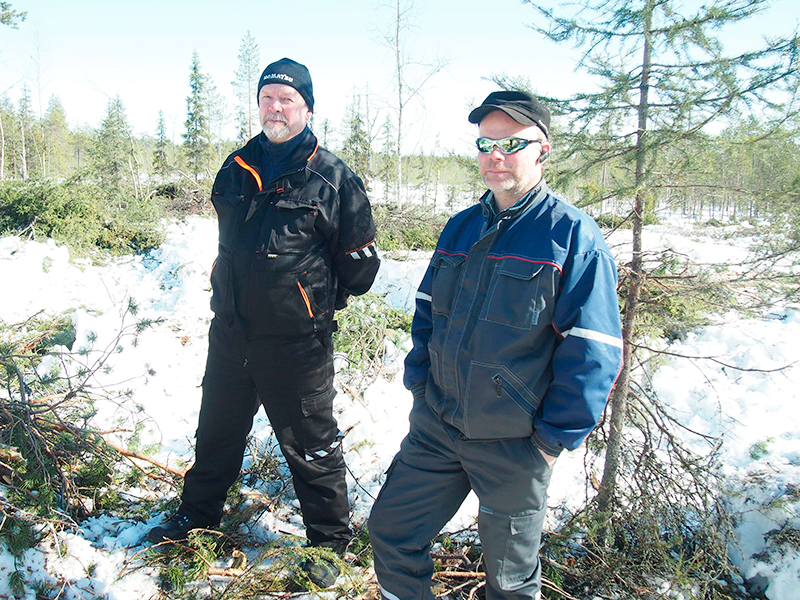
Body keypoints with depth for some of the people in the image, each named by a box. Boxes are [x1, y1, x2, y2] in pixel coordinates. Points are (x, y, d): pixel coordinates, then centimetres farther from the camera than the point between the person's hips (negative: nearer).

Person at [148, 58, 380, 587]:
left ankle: (330, 543, 27)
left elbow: (359, 258, -1)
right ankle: (198, 516, 45)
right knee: (217, 433, 22)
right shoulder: (236, 171, 7)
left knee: (311, 444, 8)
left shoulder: (333, 177, -8)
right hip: (230, 332, 5)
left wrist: (319, 298, 5)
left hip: (297, 341, -5)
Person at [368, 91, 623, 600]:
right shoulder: (460, 228, 7)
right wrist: (420, 383, 7)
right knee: (391, 530, 13)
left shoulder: (573, 236, -12)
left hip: (513, 444, -5)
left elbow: (593, 353, -14)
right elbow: (427, 313, 15)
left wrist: (555, 438, -14)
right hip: (435, 426, 5)